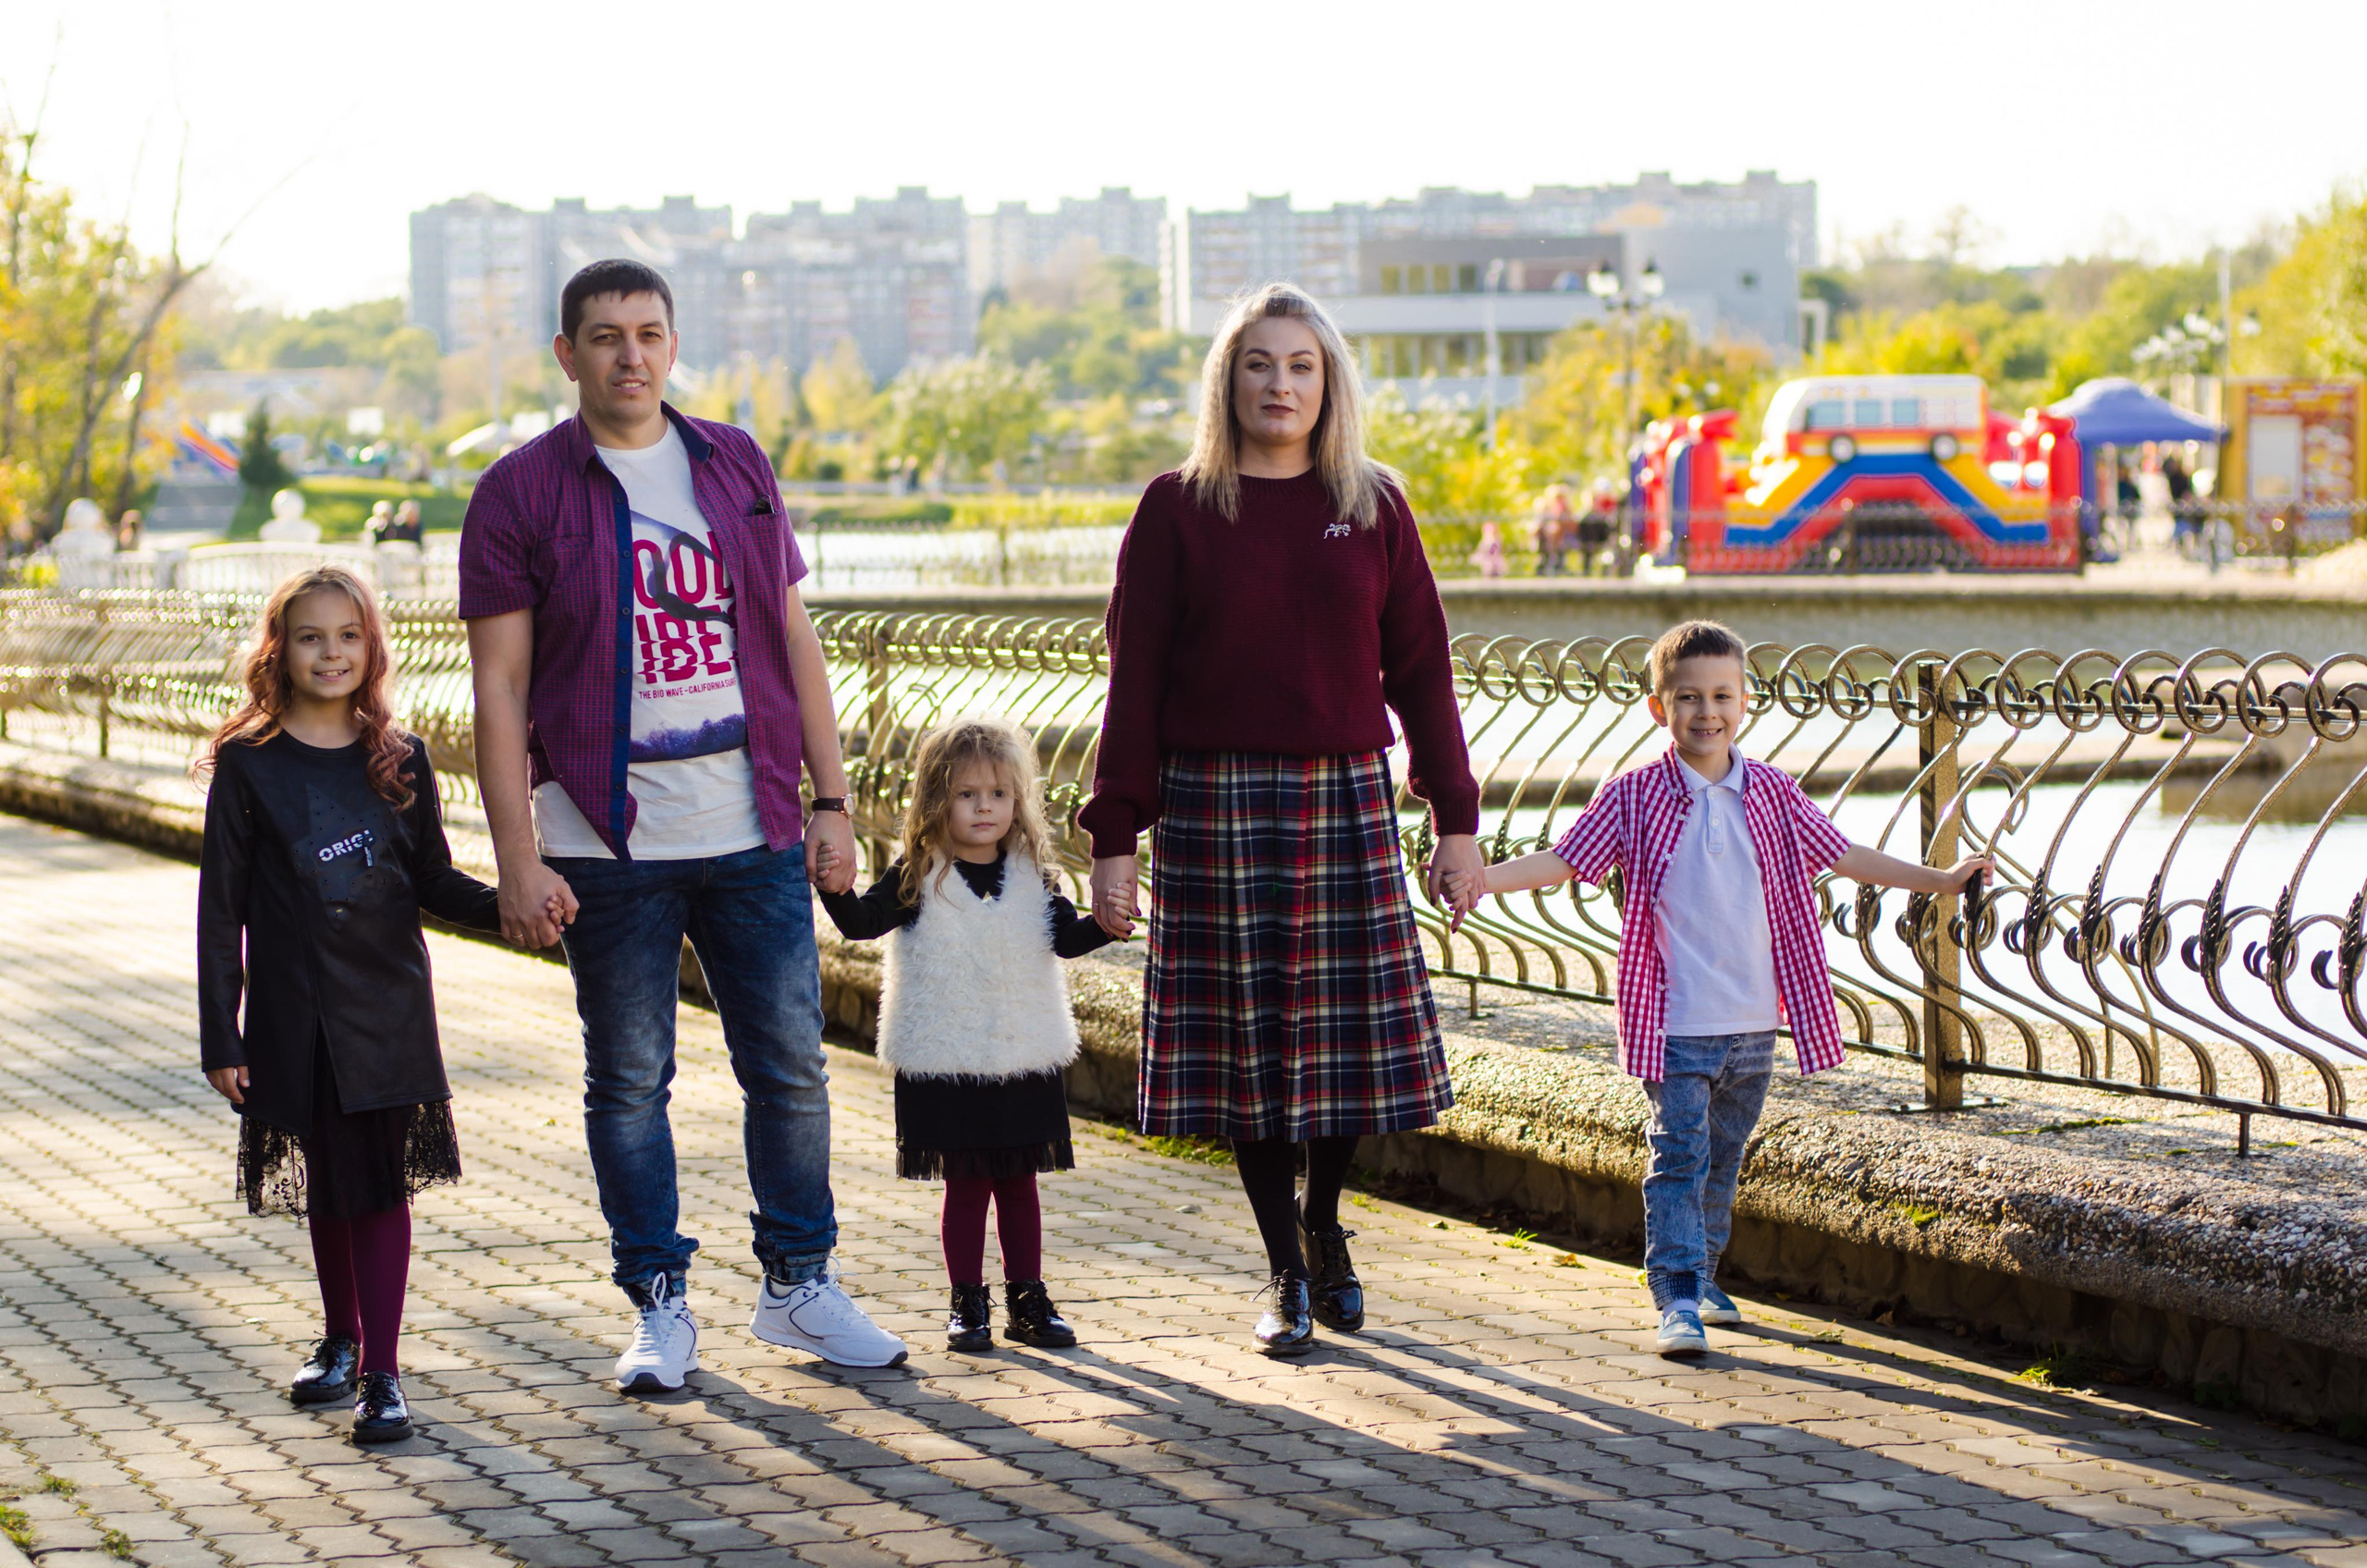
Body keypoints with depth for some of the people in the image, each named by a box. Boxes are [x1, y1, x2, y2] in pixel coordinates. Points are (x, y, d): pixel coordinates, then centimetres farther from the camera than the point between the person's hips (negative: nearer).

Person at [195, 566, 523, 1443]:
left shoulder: (399, 763, 3)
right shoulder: (248, 767, -3)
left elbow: (432, 883, 8)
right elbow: (222, 908, -2)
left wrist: (511, 909, -12)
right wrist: (221, 1035, -5)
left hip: (389, 1010, 0)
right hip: (295, 1015, 0)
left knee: (382, 1184, -4)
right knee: (325, 1186, 11)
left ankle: (381, 1371, -3)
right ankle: (341, 1338, 31)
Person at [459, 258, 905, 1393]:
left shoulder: (737, 467, 10)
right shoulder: (520, 493, -2)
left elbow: (793, 639, 13)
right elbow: (499, 688, -4)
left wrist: (830, 797, 6)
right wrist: (518, 860, -10)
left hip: (753, 833, 3)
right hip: (610, 845, -3)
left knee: (790, 1066, 6)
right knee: (629, 1080, 5)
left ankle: (799, 1285, 20)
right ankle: (659, 1307, 16)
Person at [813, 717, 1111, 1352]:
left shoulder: (1030, 876, 4)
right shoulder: (920, 876, -4)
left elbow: (1066, 938, 5)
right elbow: (862, 923, -9)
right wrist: (834, 888, -27)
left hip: (1025, 1059, 3)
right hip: (946, 1058, -3)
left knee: (1018, 1181, 9)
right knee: (965, 1183, 2)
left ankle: (1028, 1300, 17)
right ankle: (968, 1304, 11)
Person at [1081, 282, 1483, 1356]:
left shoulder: (1372, 508, 6)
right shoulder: (1178, 511, 1)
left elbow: (1418, 665, 8)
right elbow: (1136, 680, 0)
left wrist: (1456, 817, 4)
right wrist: (1115, 838, -4)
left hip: (1348, 801, 2)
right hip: (1218, 806, -1)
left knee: (1353, 1026, 3)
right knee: (1248, 1039, 1)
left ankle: (1323, 1222, 29)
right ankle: (1287, 1270, 14)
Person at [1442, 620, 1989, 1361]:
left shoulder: (1772, 795, 4)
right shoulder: (1634, 799, -6)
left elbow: (1842, 856, 13)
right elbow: (1563, 860, -9)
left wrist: (1940, 880, 16)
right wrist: (1486, 878, -24)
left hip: (1754, 1022, 4)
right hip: (1675, 1023, -4)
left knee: (1723, 1157, 16)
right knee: (1678, 1157, -8)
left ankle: (1704, 1274, 31)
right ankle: (1678, 1298, -8)